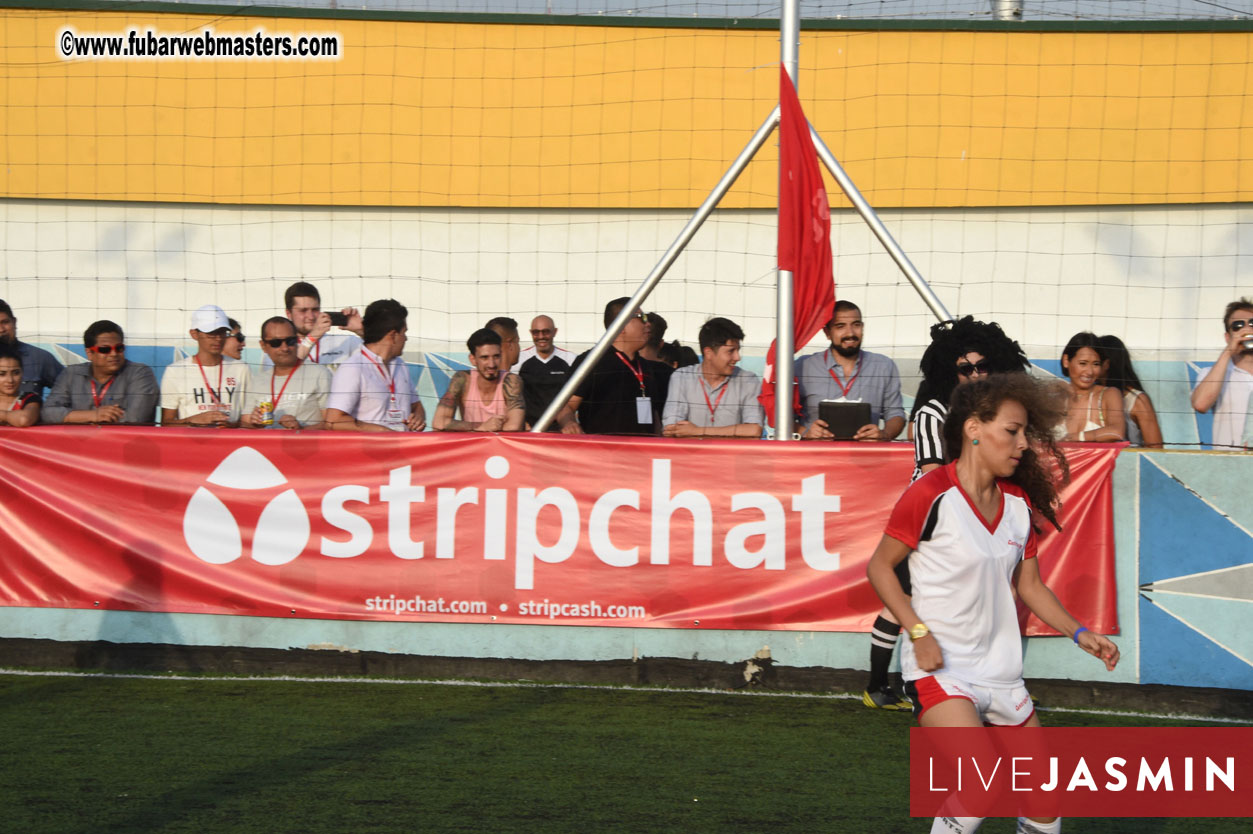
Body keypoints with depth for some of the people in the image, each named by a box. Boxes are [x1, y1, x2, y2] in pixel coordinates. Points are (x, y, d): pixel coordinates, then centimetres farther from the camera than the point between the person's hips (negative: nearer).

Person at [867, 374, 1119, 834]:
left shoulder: (1020, 503, 7)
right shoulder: (932, 495, -14)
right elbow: (880, 567, -7)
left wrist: (1079, 633, 4)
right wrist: (919, 633, -16)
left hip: (1000, 670, 7)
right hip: (939, 669, -7)